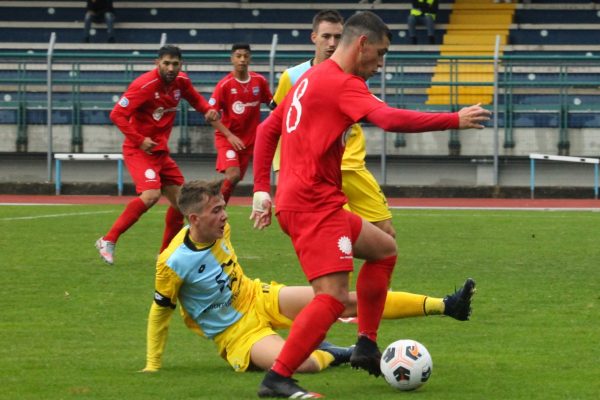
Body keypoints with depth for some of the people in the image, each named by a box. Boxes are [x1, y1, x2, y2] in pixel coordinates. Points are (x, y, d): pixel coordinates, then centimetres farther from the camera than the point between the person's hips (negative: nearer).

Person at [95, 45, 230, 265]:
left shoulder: (181, 82, 1)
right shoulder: (145, 85, -20)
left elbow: (195, 99, 23)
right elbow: (117, 114, -21)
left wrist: (208, 110, 1)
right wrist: (139, 140, -26)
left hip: (161, 151, 8)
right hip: (139, 150, -8)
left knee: (179, 200, 8)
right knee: (151, 194, -27)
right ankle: (108, 241, -20)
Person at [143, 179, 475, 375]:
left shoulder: (220, 230, -5)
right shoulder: (173, 263, -25)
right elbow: (159, 313, -12)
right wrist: (152, 367, -7)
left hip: (259, 298, 6)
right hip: (236, 332, -6)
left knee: (348, 301, -8)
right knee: (304, 363, -34)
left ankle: (442, 305, -6)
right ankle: (334, 355, 2)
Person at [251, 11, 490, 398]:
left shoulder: (310, 79, 18)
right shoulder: (342, 83, -12)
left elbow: (266, 130, 22)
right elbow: (391, 119, -27)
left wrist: (262, 191, 20)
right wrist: (456, 120, -21)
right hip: (313, 203, -11)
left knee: (384, 249, 22)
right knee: (334, 297, -17)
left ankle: (367, 348, 20)